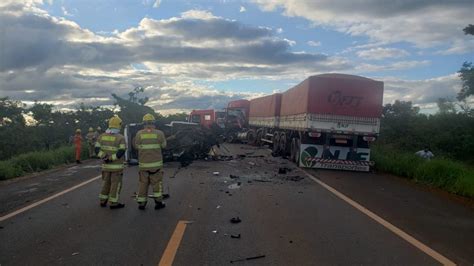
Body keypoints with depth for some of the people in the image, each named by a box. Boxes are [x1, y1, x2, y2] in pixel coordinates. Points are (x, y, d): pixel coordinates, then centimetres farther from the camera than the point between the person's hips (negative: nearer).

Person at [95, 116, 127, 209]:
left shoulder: (102, 136, 4)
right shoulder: (121, 138, -12)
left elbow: (97, 149, -3)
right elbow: (121, 152, -22)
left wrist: (103, 157, -14)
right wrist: (111, 158, -19)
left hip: (105, 165, 5)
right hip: (117, 166, -5)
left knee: (106, 183, 18)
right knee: (116, 184, 3)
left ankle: (103, 201, 25)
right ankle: (113, 203, 6)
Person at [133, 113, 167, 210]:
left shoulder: (139, 134, -6)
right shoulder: (159, 133, -8)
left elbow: (137, 146, 7)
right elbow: (163, 145, 7)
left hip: (143, 163, 1)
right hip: (156, 163, -1)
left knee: (143, 183, 11)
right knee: (157, 183, 9)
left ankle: (141, 203, 15)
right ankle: (158, 202, 12)